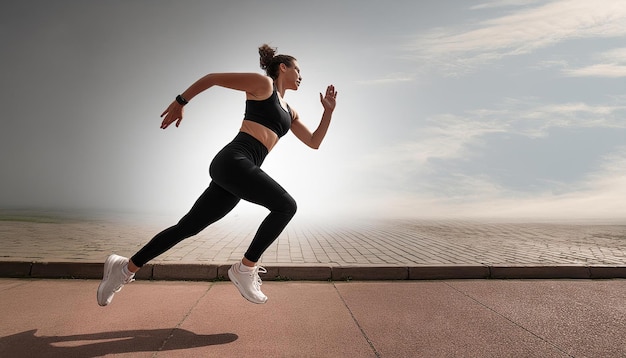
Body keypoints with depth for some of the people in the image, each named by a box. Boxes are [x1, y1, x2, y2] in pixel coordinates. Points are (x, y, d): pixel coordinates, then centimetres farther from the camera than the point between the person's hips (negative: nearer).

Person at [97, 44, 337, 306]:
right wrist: (180, 102, 5)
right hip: (233, 160, -8)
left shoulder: (289, 112, 26)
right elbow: (213, 77, 5)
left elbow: (314, 142, 25)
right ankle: (245, 268, -6)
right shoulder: (263, 83, 4)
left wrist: (328, 110, 16)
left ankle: (126, 268, 20)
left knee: (189, 226, 8)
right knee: (286, 206, -16)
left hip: (240, 168, 8)